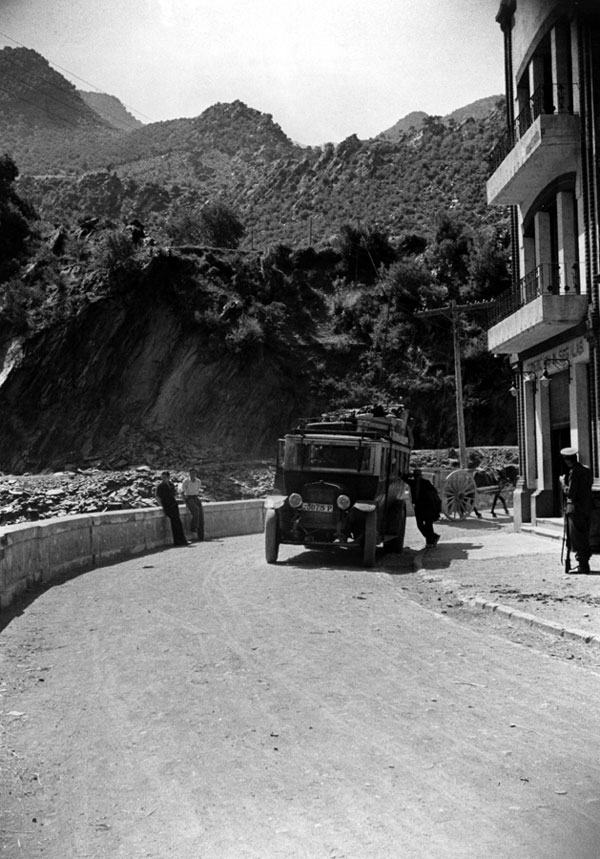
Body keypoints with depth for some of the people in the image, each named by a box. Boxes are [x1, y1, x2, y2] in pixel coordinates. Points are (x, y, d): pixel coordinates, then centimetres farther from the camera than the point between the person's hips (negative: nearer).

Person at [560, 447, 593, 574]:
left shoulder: (574, 472, -17)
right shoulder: (586, 470, 9)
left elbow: (570, 493, -20)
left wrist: (563, 482, -5)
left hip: (576, 509, -9)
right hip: (586, 508, 9)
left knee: (578, 539, -2)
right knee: (584, 538, 16)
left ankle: (583, 566, -1)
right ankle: (584, 562, 22)